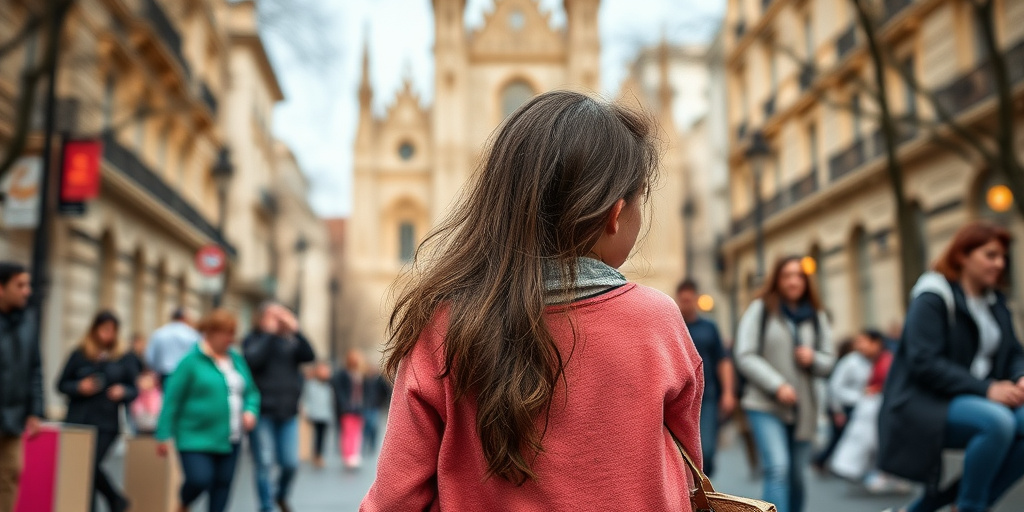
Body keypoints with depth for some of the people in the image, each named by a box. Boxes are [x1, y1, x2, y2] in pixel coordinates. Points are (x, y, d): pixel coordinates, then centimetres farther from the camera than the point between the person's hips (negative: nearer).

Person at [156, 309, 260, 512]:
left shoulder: (237, 359, 9)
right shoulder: (191, 361, -9)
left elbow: (251, 393, 17)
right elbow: (172, 399, -8)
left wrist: (250, 411, -4)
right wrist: (163, 435, -8)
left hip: (229, 440, 5)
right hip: (195, 438, -5)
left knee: (223, 484, 6)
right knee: (199, 480, -14)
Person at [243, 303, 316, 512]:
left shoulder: (290, 342, 10)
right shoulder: (252, 340, 4)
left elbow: (310, 356, -6)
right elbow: (253, 360, -16)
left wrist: (296, 330, -14)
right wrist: (268, 333, -13)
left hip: (288, 412, 3)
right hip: (262, 412, -3)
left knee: (291, 463, 3)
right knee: (265, 464, -3)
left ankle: (281, 495, 31)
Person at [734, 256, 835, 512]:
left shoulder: (817, 317, 12)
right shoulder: (760, 310, 0)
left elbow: (828, 361, 13)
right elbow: (745, 356, -7)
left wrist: (813, 359, -11)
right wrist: (777, 385, -18)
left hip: (803, 408, 4)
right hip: (765, 405, -4)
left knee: (797, 476, 10)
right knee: (778, 469, -18)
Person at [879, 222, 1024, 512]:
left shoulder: (995, 304, 15)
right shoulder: (933, 299, -9)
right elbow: (924, 363, -19)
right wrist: (986, 388, -24)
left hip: (974, 401, 8)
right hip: (925, 404, -8)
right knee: (998, 421, -34)